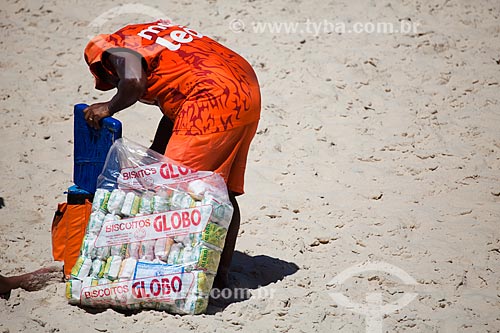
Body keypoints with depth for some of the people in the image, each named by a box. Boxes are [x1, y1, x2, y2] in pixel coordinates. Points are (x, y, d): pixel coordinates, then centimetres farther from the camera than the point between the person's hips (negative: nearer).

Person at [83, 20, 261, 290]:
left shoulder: (116, 47, 5)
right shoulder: (150, 37, 31)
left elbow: (134, 81, -21)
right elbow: (173, 115, 32)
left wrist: (109, 108, -4)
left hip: (214, 95, -10)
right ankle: (221, 275, 21)